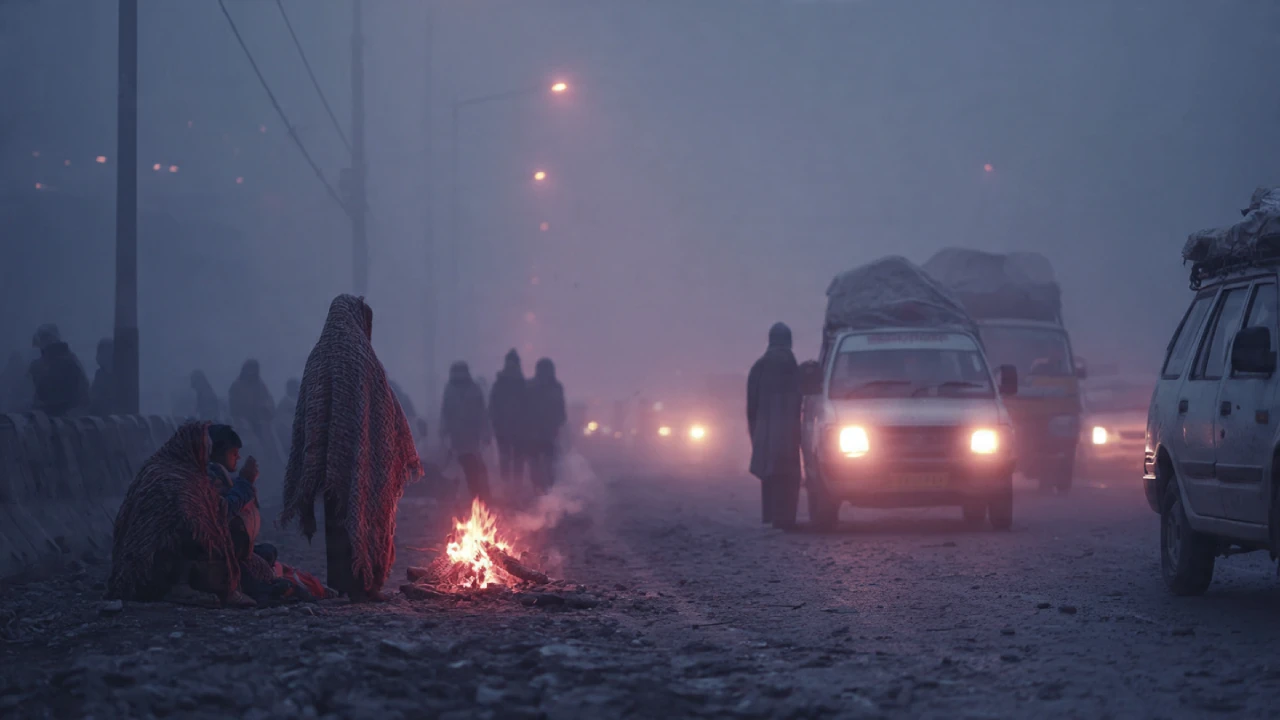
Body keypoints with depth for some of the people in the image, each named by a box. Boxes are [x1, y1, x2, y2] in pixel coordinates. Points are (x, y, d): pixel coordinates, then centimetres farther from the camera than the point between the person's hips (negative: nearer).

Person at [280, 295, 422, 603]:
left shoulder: (317, 357, 7)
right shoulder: (361, 356, -11)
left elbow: (306, 415, 8)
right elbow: (386, 412, -12)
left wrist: (316, 462, 11)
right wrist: (402, 451, -4)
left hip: (329, 459, 6)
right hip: (363, 456, -6)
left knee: (336, 522, 11)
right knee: (365, 518, 0)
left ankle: (338, 585, 12)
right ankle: (361, 585, -1)